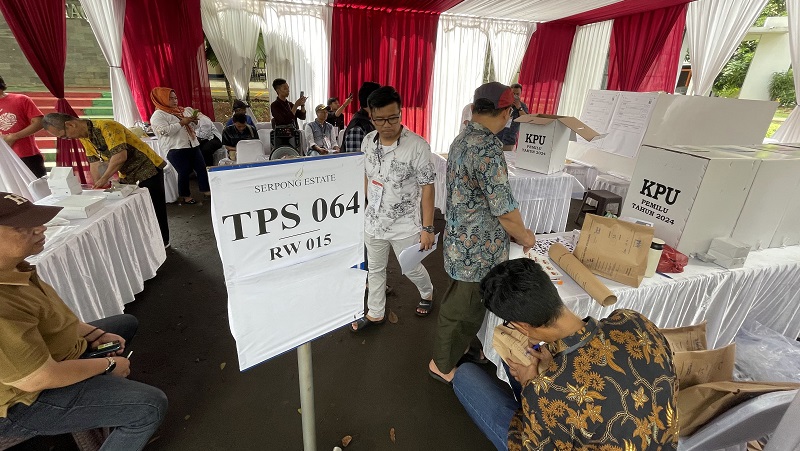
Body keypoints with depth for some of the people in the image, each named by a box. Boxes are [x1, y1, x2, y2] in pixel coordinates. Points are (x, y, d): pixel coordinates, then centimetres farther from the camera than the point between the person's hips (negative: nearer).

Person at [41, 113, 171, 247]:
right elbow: (94, 161, 4)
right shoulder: (83, 137, 4)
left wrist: (104, 179, -22)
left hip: (147, 167, -9)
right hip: (126, 173, 9)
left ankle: (162, 241, 9)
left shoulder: (106, 127, -24)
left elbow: (120, 156, -31)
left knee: (153, 207, -3)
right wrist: (98, 186, -4)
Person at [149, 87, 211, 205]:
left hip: (193, 145, 7)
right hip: (176, 149, -7)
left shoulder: (184, 110, 16)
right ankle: (186, 195, 12)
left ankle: (206, 190, 17)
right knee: (184, 172, -2)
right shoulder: (158, 115, -4)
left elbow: (193, 127, 23)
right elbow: (165, 131, -18)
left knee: (202, 168, 6)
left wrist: (194, 120, 0)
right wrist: (182, 122, -18)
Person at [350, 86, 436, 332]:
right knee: (375, 269, 18)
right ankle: (375, 313, 39)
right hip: (373, 221, 5)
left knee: (411, 269, 15)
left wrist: (427, 228, -16)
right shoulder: (368, 141, -3)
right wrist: (362, 210, 12)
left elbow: (427, 187, -17)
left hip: (405, 224, -5)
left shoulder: (417, 145, -21)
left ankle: (427, 293, 48)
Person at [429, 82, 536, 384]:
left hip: (462, 240, 9)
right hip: (478, 248, -9)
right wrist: (525, 237, -4)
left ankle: (458, 348, 47)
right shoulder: (487, 148, -26)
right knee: (464, 310, 10)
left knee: (460, 302, 26)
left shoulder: (461, 139, 5)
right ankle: (443, 365, 31)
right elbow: (504, 207, -24)